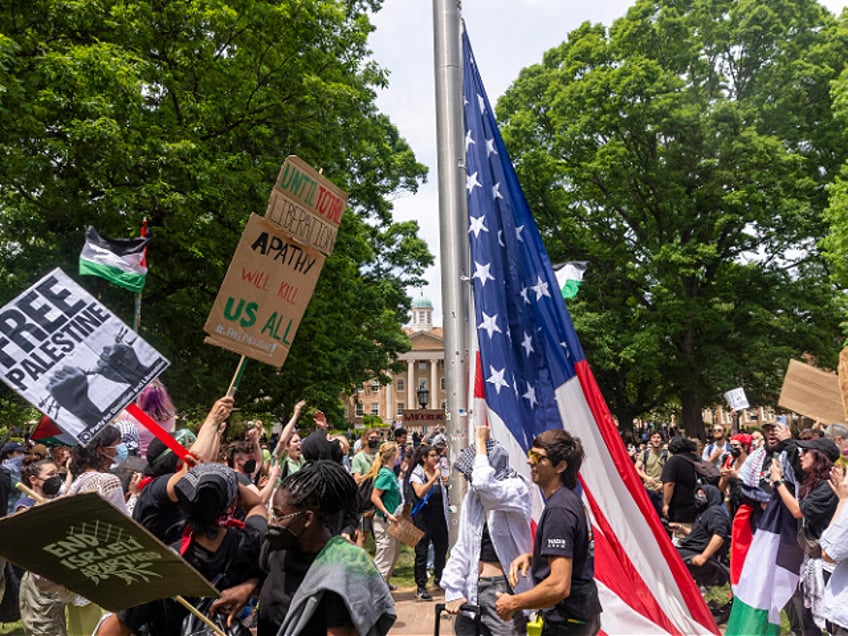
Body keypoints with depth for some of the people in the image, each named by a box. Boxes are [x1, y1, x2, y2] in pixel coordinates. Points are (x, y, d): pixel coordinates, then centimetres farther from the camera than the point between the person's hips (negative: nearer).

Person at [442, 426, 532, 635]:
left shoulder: (516, 489, -10)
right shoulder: (472, 496, 8)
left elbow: (484, 485, -31)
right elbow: (462, 547, 7)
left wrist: (481, 442, -18)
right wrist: (453, 590, -1)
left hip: (503, 587, -6)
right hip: (471, 588, 6)